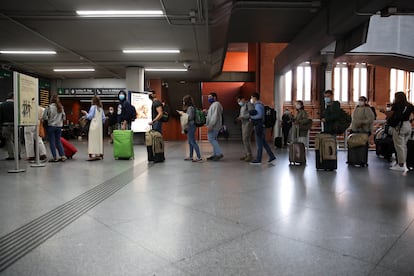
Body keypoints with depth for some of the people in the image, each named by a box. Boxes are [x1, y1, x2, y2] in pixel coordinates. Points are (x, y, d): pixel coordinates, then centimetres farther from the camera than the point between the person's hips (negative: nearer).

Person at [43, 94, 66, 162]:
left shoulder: (49, 107, -10)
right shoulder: (61, 107, 2)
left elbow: (44, 117, -10)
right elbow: (64, 117, 9)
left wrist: (49, 119, 8)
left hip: (51, 126, -4)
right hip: (59, 126, 4)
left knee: (52, 142, 4)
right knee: (58, 141, 13)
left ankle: (55, 157, 5)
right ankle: (63, 156, 7)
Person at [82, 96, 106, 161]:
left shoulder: (93, 107, -6)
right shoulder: (101, 108, 12)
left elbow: (90, 116, -9)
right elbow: (103, 118, 11)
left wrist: (85, 113, 8)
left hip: (94, 125, -7)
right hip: (100, 126, 7)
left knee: (93, 139, -7)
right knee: (99, 139, 9)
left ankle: (93, 154, -12)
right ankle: (100, 154, 10)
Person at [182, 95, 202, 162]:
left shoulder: (190, 108, -14)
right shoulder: (188, 108, 15)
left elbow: (190, 117, -19)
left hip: (191, 126, -10)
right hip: (189, 127, 10)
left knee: (193, 142, -8)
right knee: (190, 142, 14)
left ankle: (199, 157, -7)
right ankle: (190, 156, 21)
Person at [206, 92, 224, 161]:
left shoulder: (216, 104, -11)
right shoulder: (213, 105, 22)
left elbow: (215, 116, -21)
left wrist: (210, 125, -25)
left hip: (214, 126, -11)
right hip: (213, 126, 11)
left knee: (211, 139, -13)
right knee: (213, 139, 11)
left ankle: (219, 153, -13)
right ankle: (215, 154, 14)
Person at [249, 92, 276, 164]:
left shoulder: (258, 105, -12)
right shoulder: (259, 104, 18)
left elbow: (260, 115, -22)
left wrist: (252, 117, -14)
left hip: (259, 126, -10)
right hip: (260, 126, 10)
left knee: (259, 144, -5)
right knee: (263, 142, 14)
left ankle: (258, 160, 0)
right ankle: (271, 156, 18)